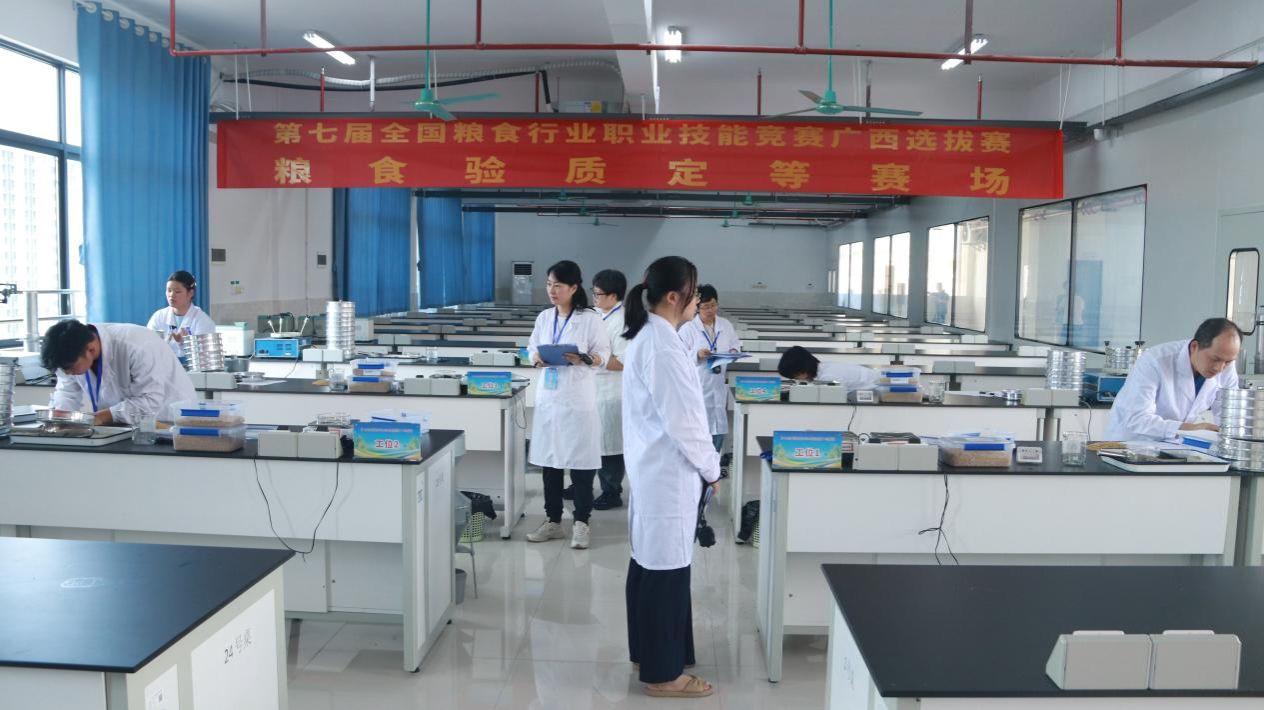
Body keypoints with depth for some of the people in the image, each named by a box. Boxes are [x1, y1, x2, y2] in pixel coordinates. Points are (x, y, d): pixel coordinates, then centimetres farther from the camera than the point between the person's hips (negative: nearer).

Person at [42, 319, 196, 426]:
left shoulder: (137, 347, -29)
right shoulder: (72, 353, -9)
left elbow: (150, 402, -29)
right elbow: (68, 391, 5)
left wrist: (99, 418, -32)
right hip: (124, 427, 7)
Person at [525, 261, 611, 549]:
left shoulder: (590, 319, -8)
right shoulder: (544, 317, 7)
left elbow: (604, 353, -6)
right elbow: (532, 347, 14)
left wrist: (584, 360, -24)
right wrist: (536, 358, -8)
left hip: (578, 398, -5)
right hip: (548, 395, 5)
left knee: (580, 461, 2)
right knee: (549, 459, 11)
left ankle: (581, 523, 14)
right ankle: (553, 520, 23)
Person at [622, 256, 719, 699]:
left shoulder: (647, 336, 9)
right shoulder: (664, 347, -22)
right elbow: (684, 421, -21)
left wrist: (700, 466, 18)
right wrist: (711, 469, -7)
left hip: (651, 469, 10)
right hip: (669, 474, -10)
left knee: (649, 566, 18)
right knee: (667, 571, 0)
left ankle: (647, 651, 32)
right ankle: (662, 673, 12)